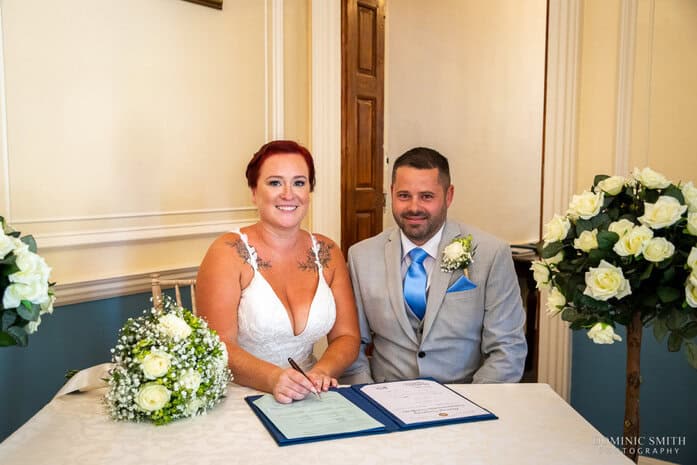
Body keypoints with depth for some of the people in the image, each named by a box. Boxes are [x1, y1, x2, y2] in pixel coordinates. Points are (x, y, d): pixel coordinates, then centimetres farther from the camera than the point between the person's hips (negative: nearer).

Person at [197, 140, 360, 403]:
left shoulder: (327, 253, 6)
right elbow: (218, 346, -12)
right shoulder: (228, 253, -6)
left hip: (309, 400, 2)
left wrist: (320, 372, -15)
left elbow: (347, 337, 5)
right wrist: (273, 378, -28)